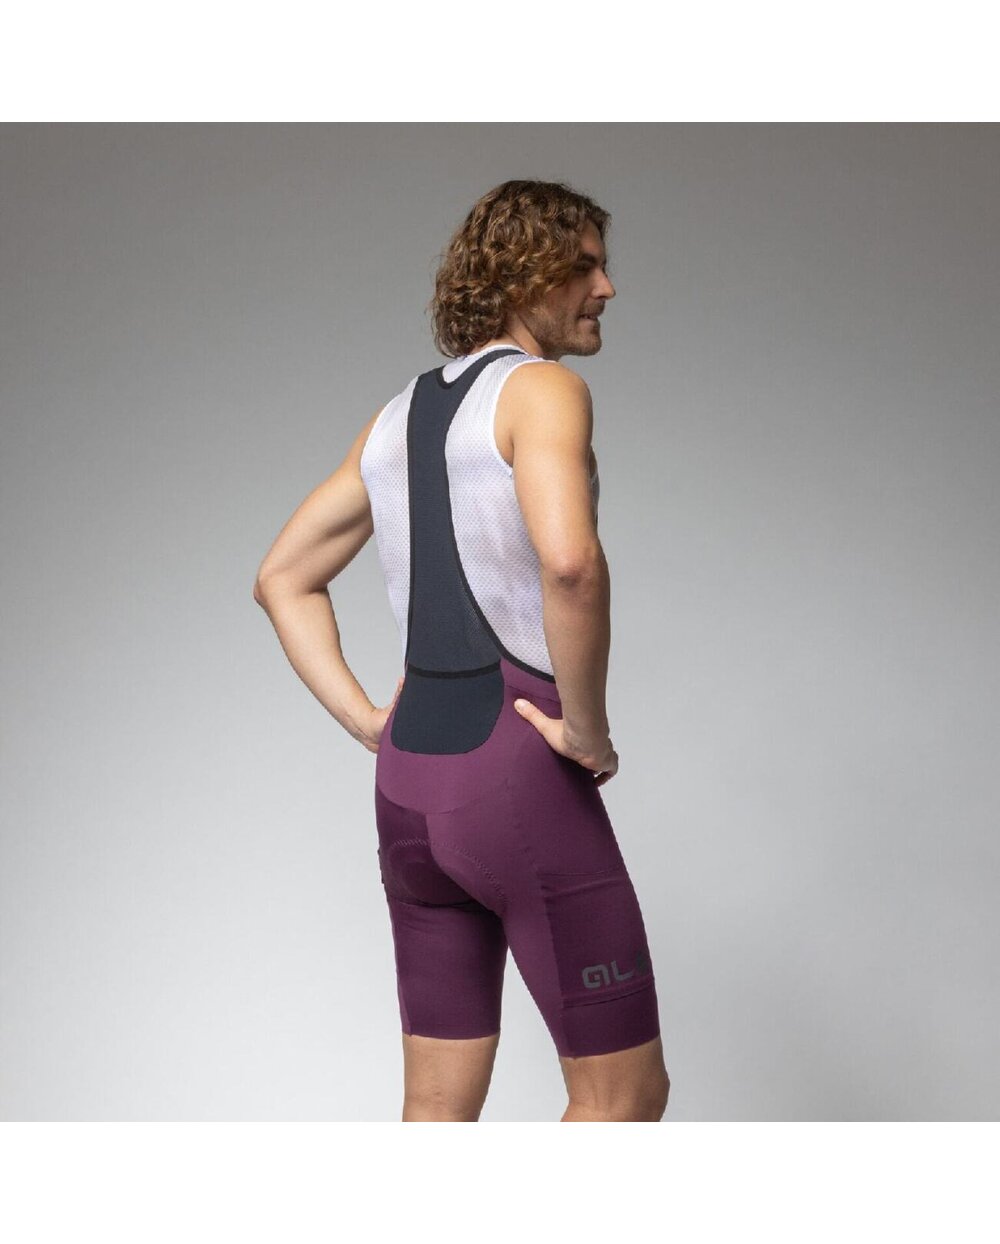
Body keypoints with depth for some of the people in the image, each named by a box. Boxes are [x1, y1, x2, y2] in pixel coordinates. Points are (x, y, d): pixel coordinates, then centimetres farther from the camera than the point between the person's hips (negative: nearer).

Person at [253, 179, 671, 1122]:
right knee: (626, 1093, 6)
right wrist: (588, 727, -16)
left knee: (441, 1109, 14)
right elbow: (569, 560, -29)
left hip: (410, 790, 8)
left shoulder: (395, 419, 16)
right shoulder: (543, 390, -9)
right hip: (525, 787, -8)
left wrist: (366, 722, 12)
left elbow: (282, 580, 21)